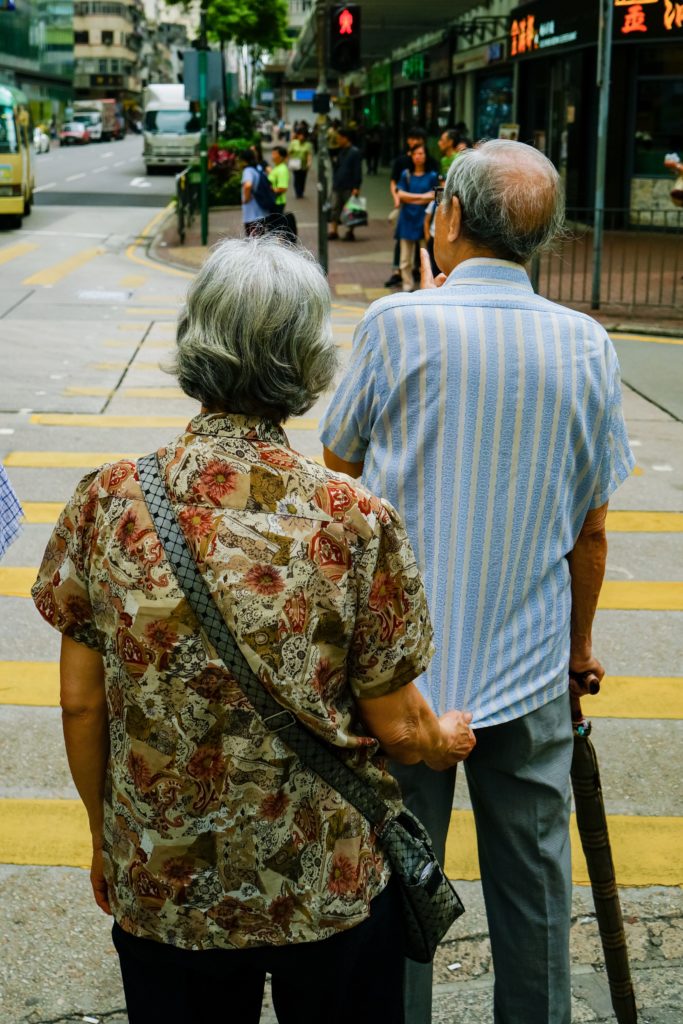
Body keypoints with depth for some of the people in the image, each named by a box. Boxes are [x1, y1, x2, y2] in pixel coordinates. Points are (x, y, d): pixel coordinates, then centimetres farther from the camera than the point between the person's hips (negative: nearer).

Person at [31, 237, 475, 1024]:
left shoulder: (106, 503, -13)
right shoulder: (355, 523, -18)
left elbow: (81, 703, -5)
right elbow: (396, 727, -10)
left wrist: (104, 838, 12)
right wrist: (449, 741, 13)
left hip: (160, 890, 2)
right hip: (331, 892, -1)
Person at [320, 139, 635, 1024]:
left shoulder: (399, 323, -12)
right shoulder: (586, 346, -3)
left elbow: (340, 460, 5)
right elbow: (590, 528, 3)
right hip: (530, 668, 3)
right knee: (533, 885, 15)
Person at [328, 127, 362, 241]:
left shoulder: (354, 152, -11)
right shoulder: (340, 151, 12)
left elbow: (358, 171, -14)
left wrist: (356, 187, -18)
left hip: (349, 187, -7)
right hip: (337, 186, 7)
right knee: (335, 208, 5)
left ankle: (350, 232, 9)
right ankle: (333, 231, 9)